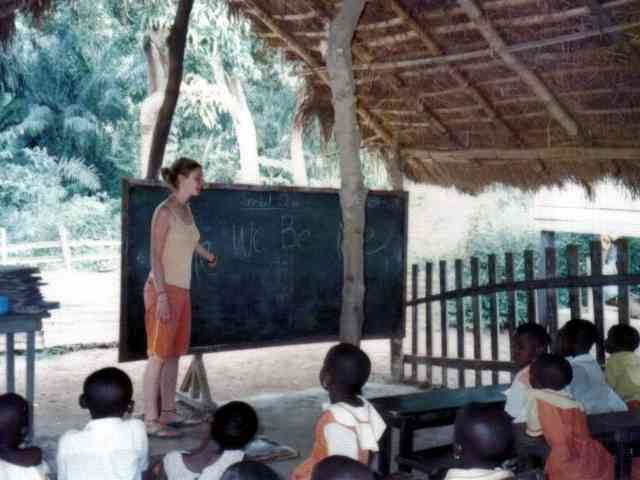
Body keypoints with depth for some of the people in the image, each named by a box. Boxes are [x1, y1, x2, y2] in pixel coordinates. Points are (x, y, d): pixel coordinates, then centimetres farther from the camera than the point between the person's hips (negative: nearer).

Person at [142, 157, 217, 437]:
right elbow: (155, 255, -16)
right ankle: (151, 420, -1)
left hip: (181, 290, 8)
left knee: (174, 353, 11)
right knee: (159, 355, -6)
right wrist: (162, 295, -23)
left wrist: (208, 256, 52)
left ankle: (168, 413, 19)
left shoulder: (186, 209, 12)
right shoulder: (164, 211, -13)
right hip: (164, 289, -8)